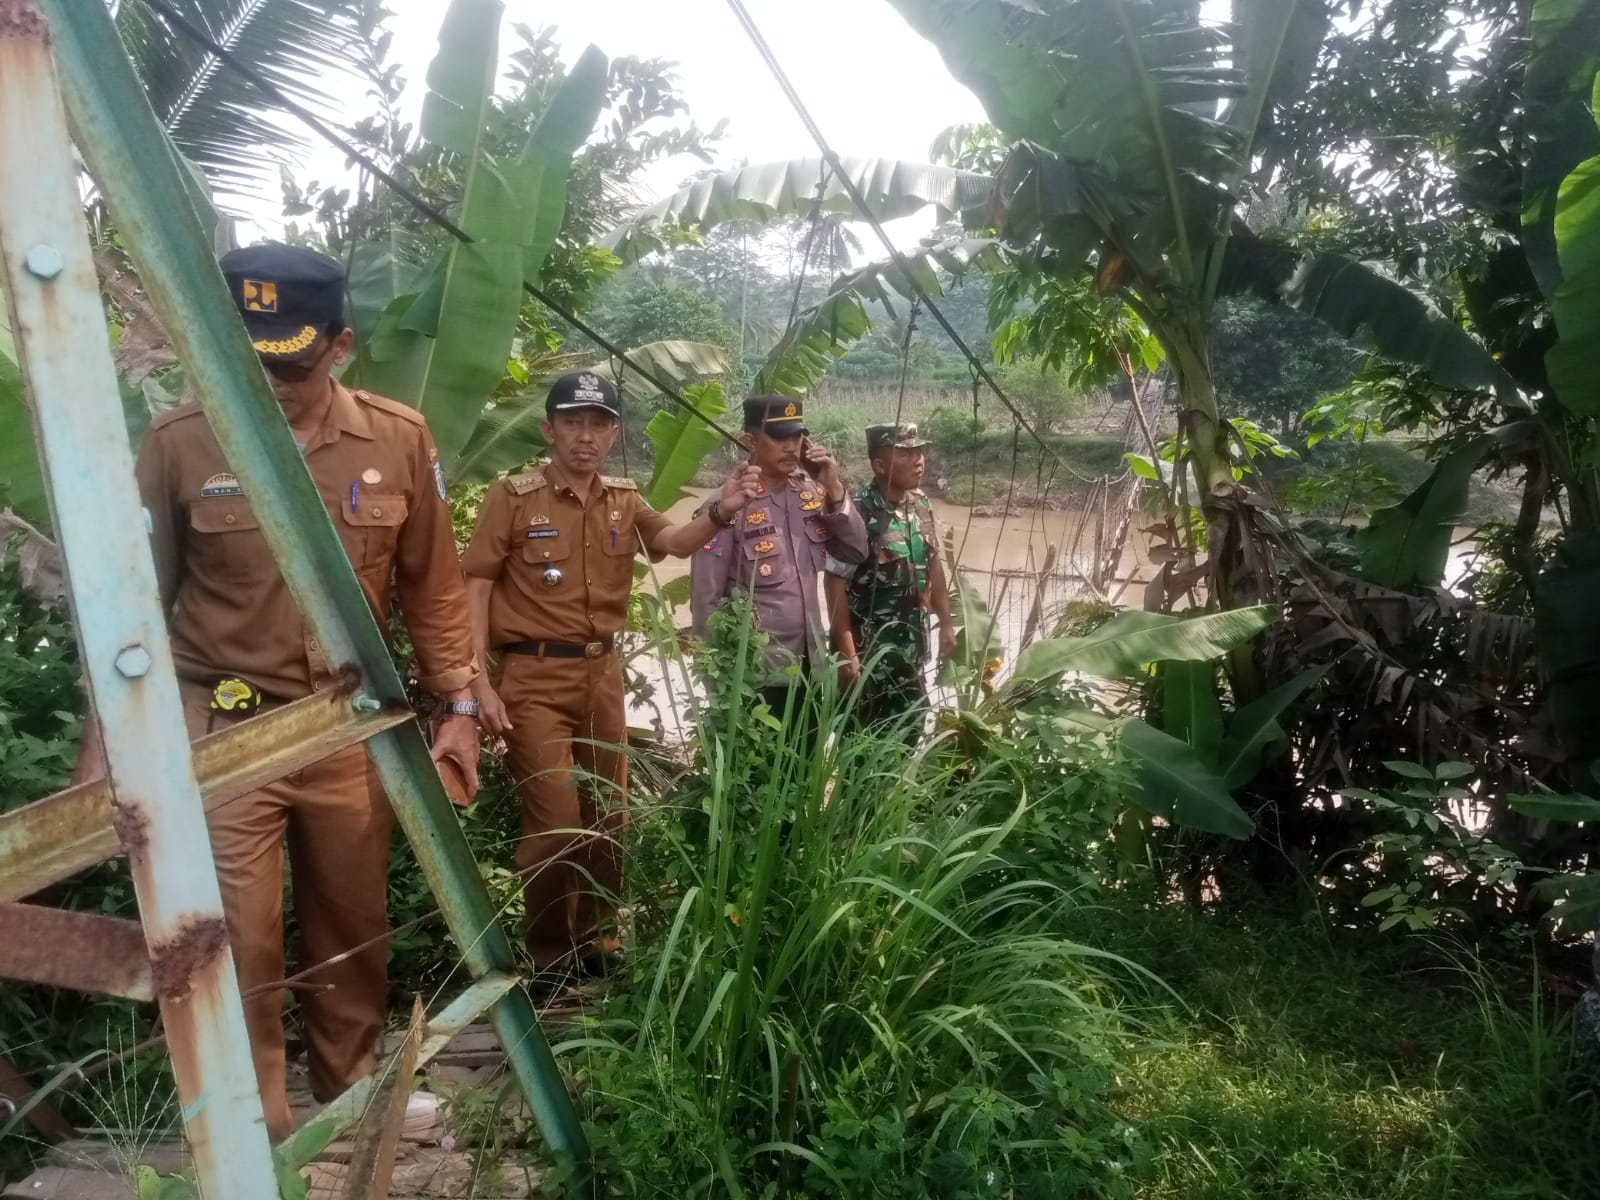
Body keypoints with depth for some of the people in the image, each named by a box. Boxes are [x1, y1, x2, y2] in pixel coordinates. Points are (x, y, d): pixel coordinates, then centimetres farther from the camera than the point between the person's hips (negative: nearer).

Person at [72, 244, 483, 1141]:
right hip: (222, 730, -2)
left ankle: (354, 1091, 38)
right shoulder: (179, 444, -8)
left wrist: (459, 705, 3)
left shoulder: (399, 440, -3)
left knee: (354, 926, 16)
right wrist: (103, 741, -1)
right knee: (239, 942, 1)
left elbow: (433, 587, 5)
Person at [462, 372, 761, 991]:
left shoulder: (624, 500, 8)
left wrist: (718, 510, -31)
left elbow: (674, 541, -9)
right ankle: (548, 956, 13)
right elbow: (475, 588, -7)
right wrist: (480, 683, -14)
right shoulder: (513, 496, -5)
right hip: (535, 676, -5)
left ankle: (595, 940, 30)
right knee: (556, 819, -7)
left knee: (608, 817, 13)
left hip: (603, 674, 5)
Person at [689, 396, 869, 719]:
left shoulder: (811, 492, 2)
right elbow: (706, 600, -13)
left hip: (808, 664, 6)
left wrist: (833, 489, -10)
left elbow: (856, 551, 2)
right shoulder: (728, 505, -15)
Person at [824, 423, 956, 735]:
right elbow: (835, 582, -18)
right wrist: (846, 652, -19)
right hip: (869, 646, -6)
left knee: (910, 730, 16)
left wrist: (945, 623, 16)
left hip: (912, 643, 7)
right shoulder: (858, 512, -18)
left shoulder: (922, 506, 3)